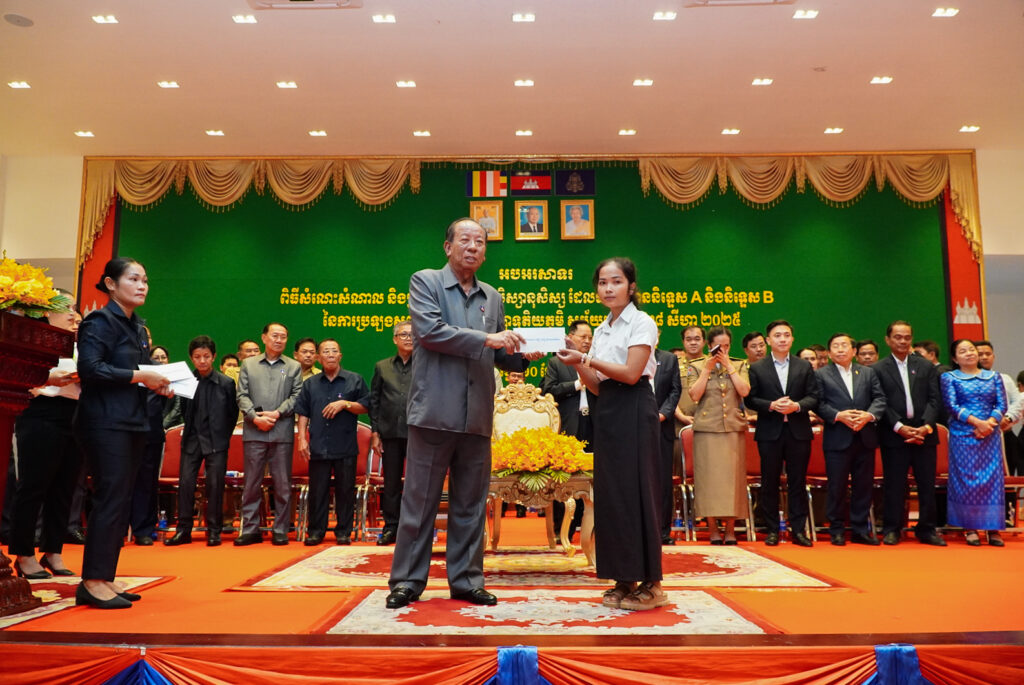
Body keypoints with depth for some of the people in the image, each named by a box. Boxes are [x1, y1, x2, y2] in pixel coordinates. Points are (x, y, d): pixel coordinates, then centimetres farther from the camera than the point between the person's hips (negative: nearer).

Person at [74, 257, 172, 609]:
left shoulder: (137, 327, 17)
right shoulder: (100, 321, -8)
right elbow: (90, 368, -20)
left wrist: (156, 384, 3)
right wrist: (140, 376, -17)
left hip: (132, 422, 9)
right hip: (105, 422, -8)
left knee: (120, 500, 9)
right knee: (111, 497, -8)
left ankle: (105, 578, 17)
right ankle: (93, 582, 1)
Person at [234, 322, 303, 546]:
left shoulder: (294, 367, 10)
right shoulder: (249, 364, 12)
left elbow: (296, 396, 2)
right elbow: (242, 396, 5)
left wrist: (277, 414, -10)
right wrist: (255, 417, -9)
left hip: (282, 433, -1)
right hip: (253, 432, 1)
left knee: (282, 484, 2)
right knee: (251, 483, 4)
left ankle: (280, 530, 10)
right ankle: (250, 529, 12)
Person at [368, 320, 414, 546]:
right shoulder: (382, 367, 12)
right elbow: (374, 401, 10)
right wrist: (375, 432, 4)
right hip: (390, 432, 2)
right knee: (391, 482, 8)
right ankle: (391, 527, 17)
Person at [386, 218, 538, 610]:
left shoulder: (492, 297, 17)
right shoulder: (425, 282, 3)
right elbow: (428, 331, -13)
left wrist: (523, 355, 0)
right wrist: (486, 339, -15)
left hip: (477, 418, 5)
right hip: (434, 412, -4)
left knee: (470, 504, 10)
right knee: (420, 500, 2)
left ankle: (466, 580, 20)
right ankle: (407, 581, 13)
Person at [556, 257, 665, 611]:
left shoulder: (641, 322, -4)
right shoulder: (602, 330, 16)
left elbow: (631, 373, -14)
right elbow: (597, 386, 13)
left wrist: (588, 359, -16)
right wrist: (577, 364, -4)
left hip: (633, 409, -7)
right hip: (607, 411, 7)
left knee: (635, 490, -7)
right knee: (611, 492, 6)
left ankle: (649, 583, 2)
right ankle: (624, 579, 14)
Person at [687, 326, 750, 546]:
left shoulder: (739, 366, 12)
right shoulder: (698, 367, 8)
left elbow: (745, 391, -5)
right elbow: (695, 395, -5)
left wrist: (728, 366, -3)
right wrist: (707, 369, -6)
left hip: (733, 428, 1)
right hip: (706, 428, -1)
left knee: (731, 476, 0)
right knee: (709, 476, -2)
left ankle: (730, 528, 7)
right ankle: (713, 528, 6)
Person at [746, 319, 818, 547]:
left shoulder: (804, 367, 9)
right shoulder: (757, 368, 4)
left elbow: (813, 397, 3)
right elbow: (750, 399, -1)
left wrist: (797, 406, -15)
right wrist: (771, 405, -16)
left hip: (798, 432, 1)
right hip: (769, 432, -1)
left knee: (798, 481, 4)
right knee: (770, 483, 3)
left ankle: (798, 529, 11)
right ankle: (772, 530, 12)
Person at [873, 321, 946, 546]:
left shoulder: (926, 366, 11)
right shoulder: (879, 369, 2)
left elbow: (935, 400, 5)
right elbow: (881, 403, -4)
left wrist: (927, 426, -9)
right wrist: (899, 427, -13)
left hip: (924, 433, 3)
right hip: (894, 435, -3)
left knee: (927, 484, 6)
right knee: (894, 485, 1)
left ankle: (927, 529, 17)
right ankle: (891, 529, 10)